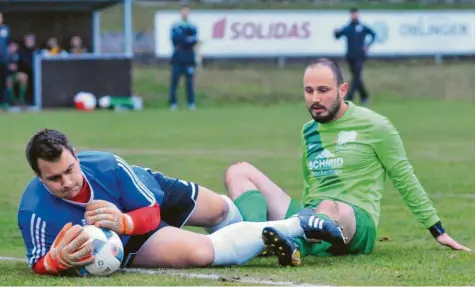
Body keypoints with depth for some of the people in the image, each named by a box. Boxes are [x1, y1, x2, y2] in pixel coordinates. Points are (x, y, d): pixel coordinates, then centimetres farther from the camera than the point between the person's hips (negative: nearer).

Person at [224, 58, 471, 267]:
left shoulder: (374, 126, 1)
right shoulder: (309, 131, 17)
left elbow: (404, 179, 5)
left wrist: (438, 231, 6)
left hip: (354, 222, -6)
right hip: (311, 218, 6)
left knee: (329, 209, -43)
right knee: (239, 171, -11)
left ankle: (292, 244, -77)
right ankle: (259, 235, -44)